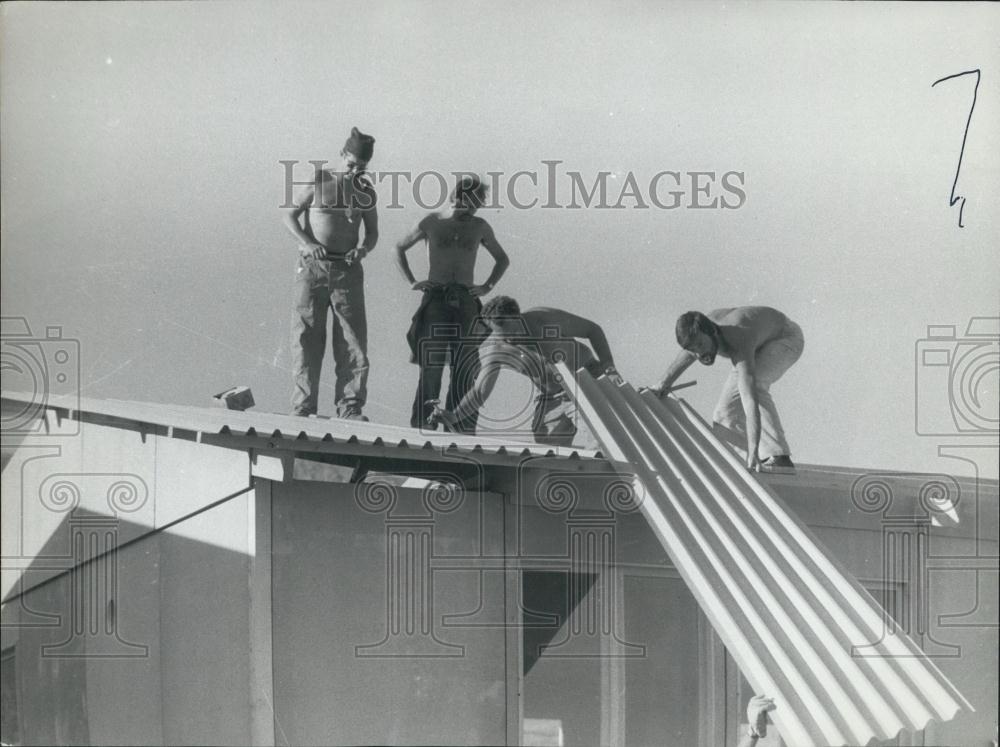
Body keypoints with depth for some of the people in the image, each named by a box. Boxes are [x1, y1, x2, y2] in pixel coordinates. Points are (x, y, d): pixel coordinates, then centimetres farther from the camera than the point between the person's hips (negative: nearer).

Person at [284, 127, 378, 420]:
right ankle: (303, 407, 3)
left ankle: (350, 407, 2)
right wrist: (307, 243, -15)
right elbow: (290, 214, 2)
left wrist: (364, 249, -9)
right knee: (307, 338, -1)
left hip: (348, 270, 2)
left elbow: (372, 232, 14)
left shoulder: (366, 190, 9)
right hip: (312, 267, -2)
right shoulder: (318, 180, 1)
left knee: (353, 340, -3)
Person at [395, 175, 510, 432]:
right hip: (435, 300, -2)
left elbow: (502, 260, 25)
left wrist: (487, 286, 9)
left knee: (465, 372, -3)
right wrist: (411, 282, 6)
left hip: (466, 303, 2)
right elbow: (399, 248, 18)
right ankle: (421, 429, -3)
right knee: (431, 370, -7)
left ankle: (462, 431, -1)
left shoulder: (480, 227, 12)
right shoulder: (431, 223, 7)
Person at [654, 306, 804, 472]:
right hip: (760, 341, 8)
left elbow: (750, 401, -55)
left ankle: (779, 457, -33)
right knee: (727, 407, -1)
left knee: (753, 386, -36)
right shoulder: (702, 329, -24)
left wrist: (753, 454, -63)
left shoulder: (739, 348, -45)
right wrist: (664, 383, 5)